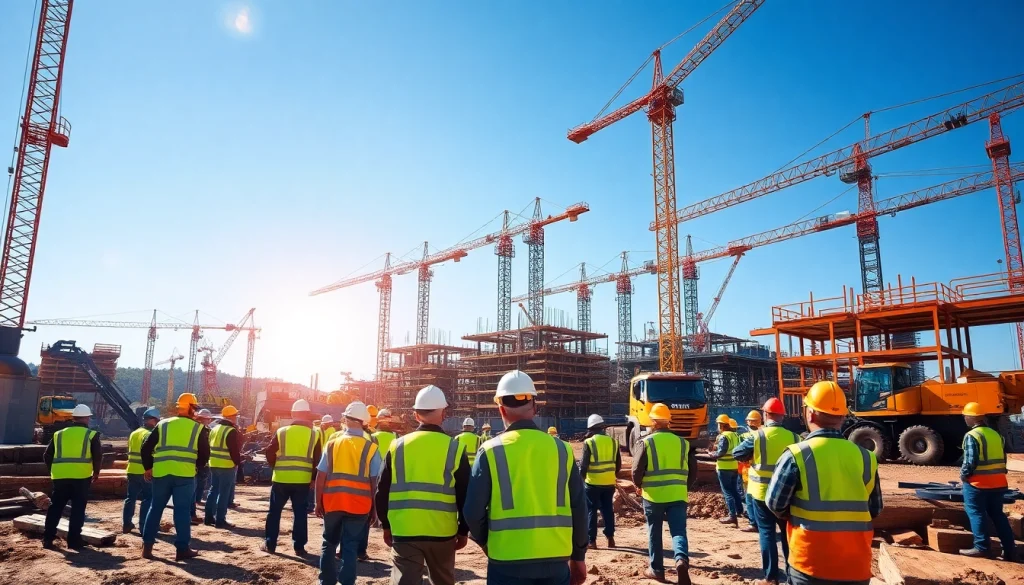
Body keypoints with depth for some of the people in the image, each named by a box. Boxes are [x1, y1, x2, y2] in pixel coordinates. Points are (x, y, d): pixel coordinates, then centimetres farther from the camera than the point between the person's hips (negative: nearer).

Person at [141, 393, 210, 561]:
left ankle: (147, 546, 17)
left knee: (155, 508, 15)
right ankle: (182, 549, 5)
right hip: (185, 475, -2)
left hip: (161, 473, 2)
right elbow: (205, 454, 6)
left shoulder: (163, 425, 11)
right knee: (182, 511, 3)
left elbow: (146, 448, 10)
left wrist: (148, 467, 23)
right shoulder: (198, 428, 5)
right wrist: (196, 467, 23)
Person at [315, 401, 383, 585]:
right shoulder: (370, 446, -5)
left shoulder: (333, 441, -1)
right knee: (350, 546, 5)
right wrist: (375, 507, 4)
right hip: (358, 504, -2)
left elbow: (321, 475, 0)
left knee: (329, 543, 19)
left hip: (332, 502, 2)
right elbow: (375, 480, -5)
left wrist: (318, 502, 9)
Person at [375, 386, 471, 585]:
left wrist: (386, 525, 16)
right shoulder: (455, 448, -4)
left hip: (404, 531, 0)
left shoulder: (397, 446, 0)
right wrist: (463, 530, 9)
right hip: (442, 532, 0)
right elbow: (465, 496, -2)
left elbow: (383, 492, 5)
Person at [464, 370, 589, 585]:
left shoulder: (491, 451, -7)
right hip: (555, 560, 2)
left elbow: (473, 510, -6)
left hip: (508, 561, -2)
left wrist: (484, 542, 14)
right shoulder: (561, 449, 0)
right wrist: (578, 556, 15)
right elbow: (578, 508, 3)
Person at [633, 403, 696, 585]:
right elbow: (693, 469, 9)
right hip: (678, 495, 2)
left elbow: (637, 470, -7)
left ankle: (656, 569, 19)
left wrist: (639, 486, 12)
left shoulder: (647, 441, -5)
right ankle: (682, 560, -22)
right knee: (679, 531, 2)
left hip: (653, 495, -2)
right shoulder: (682, 442, 6)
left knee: (655, 533, 12)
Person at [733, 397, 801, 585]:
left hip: (762, 492, -3)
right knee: (788, 532, 15)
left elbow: (737, 454, -4)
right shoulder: (793, 437, -4)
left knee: (767, 532, 4)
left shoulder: (757, 436, -11)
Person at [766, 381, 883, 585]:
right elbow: (874, 510, 10)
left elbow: (775, 504, -6)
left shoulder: (797, 455, -13)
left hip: (810, 564, -3)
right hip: (856, 565, 3)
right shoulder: (865, 457, -1)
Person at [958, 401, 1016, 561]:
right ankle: (1010, 550, 17)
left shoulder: (971, 436, -15)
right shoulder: (996, 434, 10)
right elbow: (1003, 458, 15)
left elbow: (970, 461, -18)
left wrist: (963, 476, -3)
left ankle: (981, 547, 1)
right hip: (998, 482, 8)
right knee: (998, 514, 15)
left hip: (978, 483, -7)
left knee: (976, 514, 2)